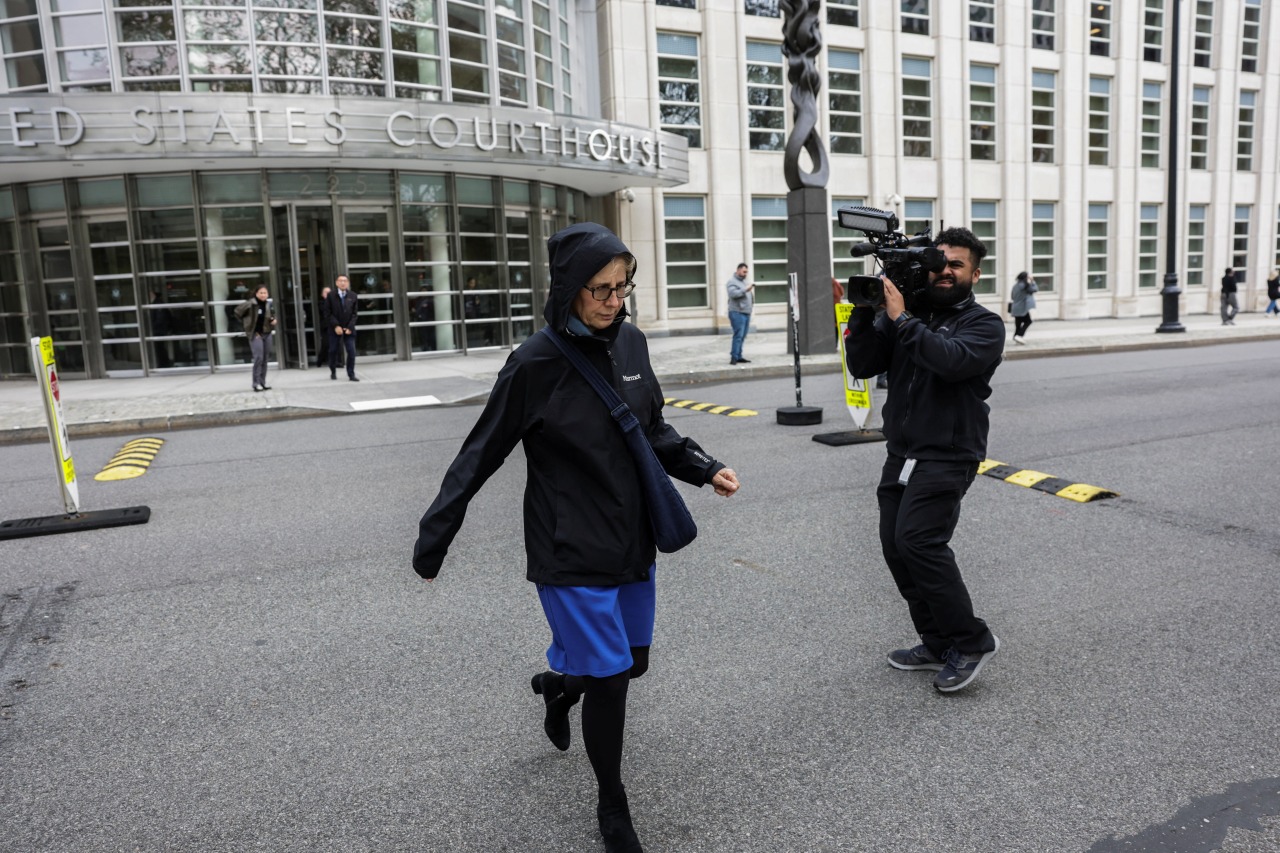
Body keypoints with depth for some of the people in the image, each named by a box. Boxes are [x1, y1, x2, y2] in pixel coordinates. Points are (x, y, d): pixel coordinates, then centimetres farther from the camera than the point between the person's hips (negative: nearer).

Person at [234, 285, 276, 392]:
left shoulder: (269, 304, 5)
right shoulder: (250, 304, -12)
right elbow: (238, 311, -2)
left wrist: (274, 320, 1)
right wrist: (247, 322, 2)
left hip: (267, 334, 6)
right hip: (255, 334, -6)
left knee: (265, 359, 9)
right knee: (258, 358, -15)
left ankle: (263, 382, 18)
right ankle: (256, 383, -10)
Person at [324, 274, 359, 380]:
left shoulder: (352, 296, 5)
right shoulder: (331, 295, 1)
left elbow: (354, 313, 3)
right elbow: (327, 313, -3)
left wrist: (350, 327, -9)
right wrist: (336, 326, -13)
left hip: (348, 329, 1)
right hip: (335, 329, -1)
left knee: (351, 352, -6)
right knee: (333, 351, 7)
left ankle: (351, 375, 1)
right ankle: (333, 372, 24)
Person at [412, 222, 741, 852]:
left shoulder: (631, 344, -1)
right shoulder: (536, 363, -17)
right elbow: (480, 456, -10)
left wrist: (704, 469, -1)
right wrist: (433, 540, -8)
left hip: (633, 541, 6)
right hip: (572, 553, -6)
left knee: (633, 659, 19)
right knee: (609, 678, 1)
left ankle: (560, 684, 54)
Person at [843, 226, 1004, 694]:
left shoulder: (984, 324, -1)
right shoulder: (903, 313, 11)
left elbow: (952, 360, -23)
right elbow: (862, 366, 2)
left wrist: (902, 319, -20)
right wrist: (863, 310, -8)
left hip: (948, 457, -6)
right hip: (901, 453, 6)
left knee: (917, 540, -20)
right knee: (895, 546, 6)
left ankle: (971, 640, -3)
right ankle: (938, 644, 21)